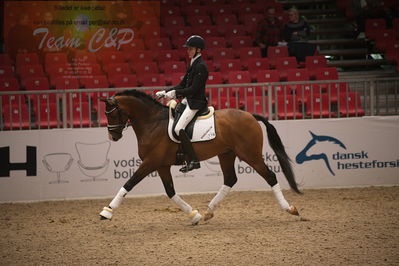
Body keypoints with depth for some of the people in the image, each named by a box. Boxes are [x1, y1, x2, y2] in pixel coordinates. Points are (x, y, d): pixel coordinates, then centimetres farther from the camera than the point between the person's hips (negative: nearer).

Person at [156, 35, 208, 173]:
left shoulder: (201, 66, -16)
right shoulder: (192, 64, 14)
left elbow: (193, 89, -22)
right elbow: (183, 85, 18)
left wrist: (175, 92, -20)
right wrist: (165, 92, 11)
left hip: (196, 103, -11)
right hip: (188, 100, 11)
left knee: (179, 128, -21)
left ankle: (193, 160, -21)